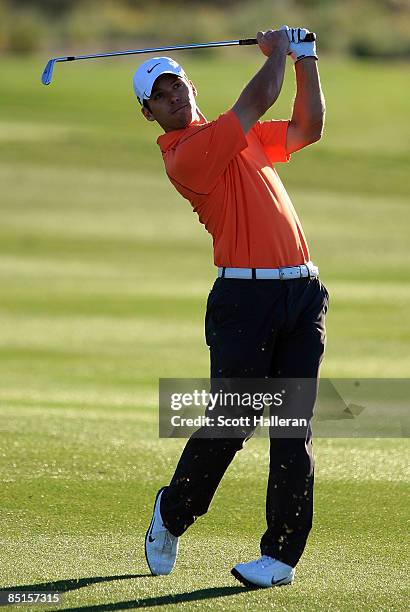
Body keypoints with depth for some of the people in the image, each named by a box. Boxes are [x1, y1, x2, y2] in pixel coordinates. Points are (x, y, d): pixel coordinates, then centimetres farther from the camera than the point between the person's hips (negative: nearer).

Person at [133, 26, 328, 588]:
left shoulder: (241, 137, 20)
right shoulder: (185, 156, -9)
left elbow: (309, 126, 26)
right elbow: (259, 100, -9)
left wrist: (306, 58, 19)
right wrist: (279, 53, 9)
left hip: (302, 291, 6)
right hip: (245, 297, -6)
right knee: (227, 423, -3)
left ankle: (281, 553, 1)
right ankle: (172, 515, 23)